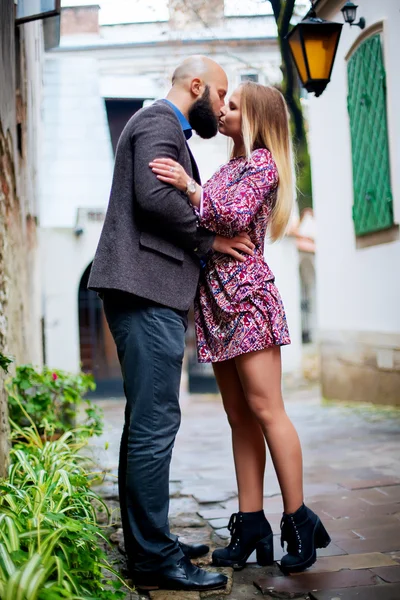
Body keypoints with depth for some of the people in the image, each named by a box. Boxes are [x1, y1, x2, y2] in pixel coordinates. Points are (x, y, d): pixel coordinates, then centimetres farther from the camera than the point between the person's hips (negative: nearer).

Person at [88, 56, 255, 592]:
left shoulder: (168, 129, 29)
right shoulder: (159, 121, -4)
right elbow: (154, 196, -19)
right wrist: (210, 239, -8)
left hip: (154, 293, 11)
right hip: (147, 290, -11)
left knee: (146, 422, 12)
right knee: (155, 422, -10)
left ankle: (146, 543, 20)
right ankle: (154, 557, -4)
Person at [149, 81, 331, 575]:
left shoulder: (262, 162, -1)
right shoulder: (230, 167, 24)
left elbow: (236, 216, -17)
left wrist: (189, 188, -19)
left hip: (246, 295, -8)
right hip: (215, 301, 8)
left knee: (265, 409, -10)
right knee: (239, 416, 5)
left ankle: (299, 520, -1)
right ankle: (251, 525, 8)